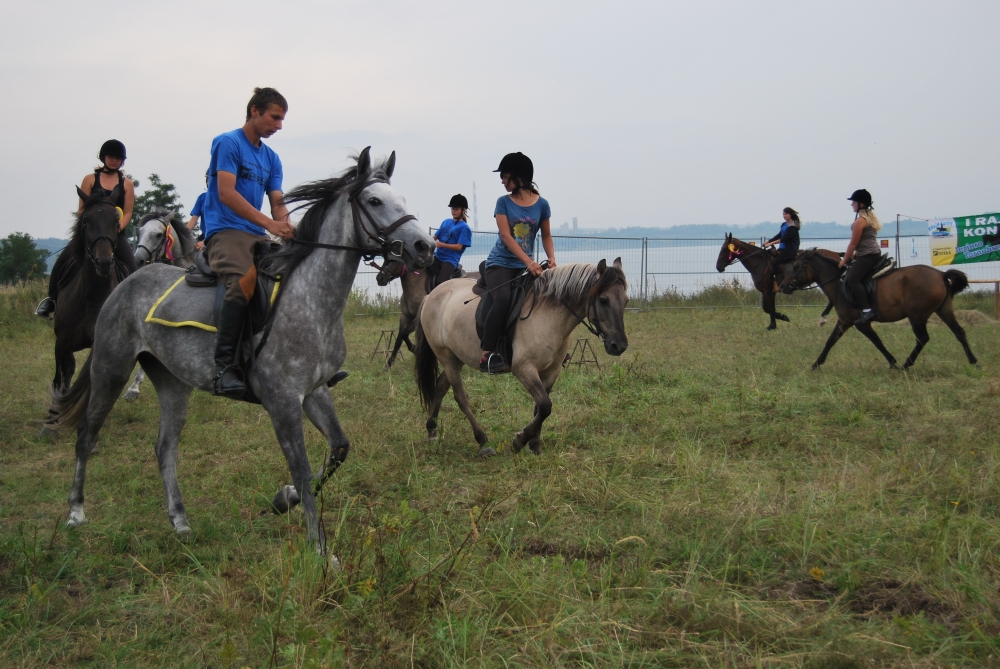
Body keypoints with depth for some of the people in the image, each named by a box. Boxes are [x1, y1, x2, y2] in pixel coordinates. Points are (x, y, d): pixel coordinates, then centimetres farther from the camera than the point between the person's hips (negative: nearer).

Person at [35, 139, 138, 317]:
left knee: (133, 270, -18)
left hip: (116, 232, 0)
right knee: (63, 261, -17)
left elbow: (127, 213, 2)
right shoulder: (90, 180, 8)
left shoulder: (127, 184, 9)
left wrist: (118, 228, -15)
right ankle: (51, 299, -2)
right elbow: (81, 210, 4)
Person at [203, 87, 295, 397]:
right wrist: (270, 223, -21)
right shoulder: (228, 143, -3)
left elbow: (277, 202, 15)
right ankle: (224, 366, -37)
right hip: (225, 231, -8)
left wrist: (290, 230, -8)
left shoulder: (271, 158, 20)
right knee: (242, 282, -34)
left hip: (258, 237, 8)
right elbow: (227, 194, -14)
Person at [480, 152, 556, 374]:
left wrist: (551, 258, -8)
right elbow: (506, 236, -11)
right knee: (503, 300, -29)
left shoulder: (541, 204, 4)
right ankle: (487, 355, -32)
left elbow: (546, 236, 14)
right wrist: (529, 262, -23)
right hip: (500, 263, -4)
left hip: (526, 268, 4)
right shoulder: (504, 202, 0)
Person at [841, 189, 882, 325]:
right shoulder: (871, 217, 19)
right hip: (874, 253, 11)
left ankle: (866, 310, -36)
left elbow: (853, 243, -12)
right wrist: (856, 253, 24)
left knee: (852, 279, -24)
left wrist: (844, 260, -4)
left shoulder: (860, 221, -13)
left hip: (867, 256, -11)